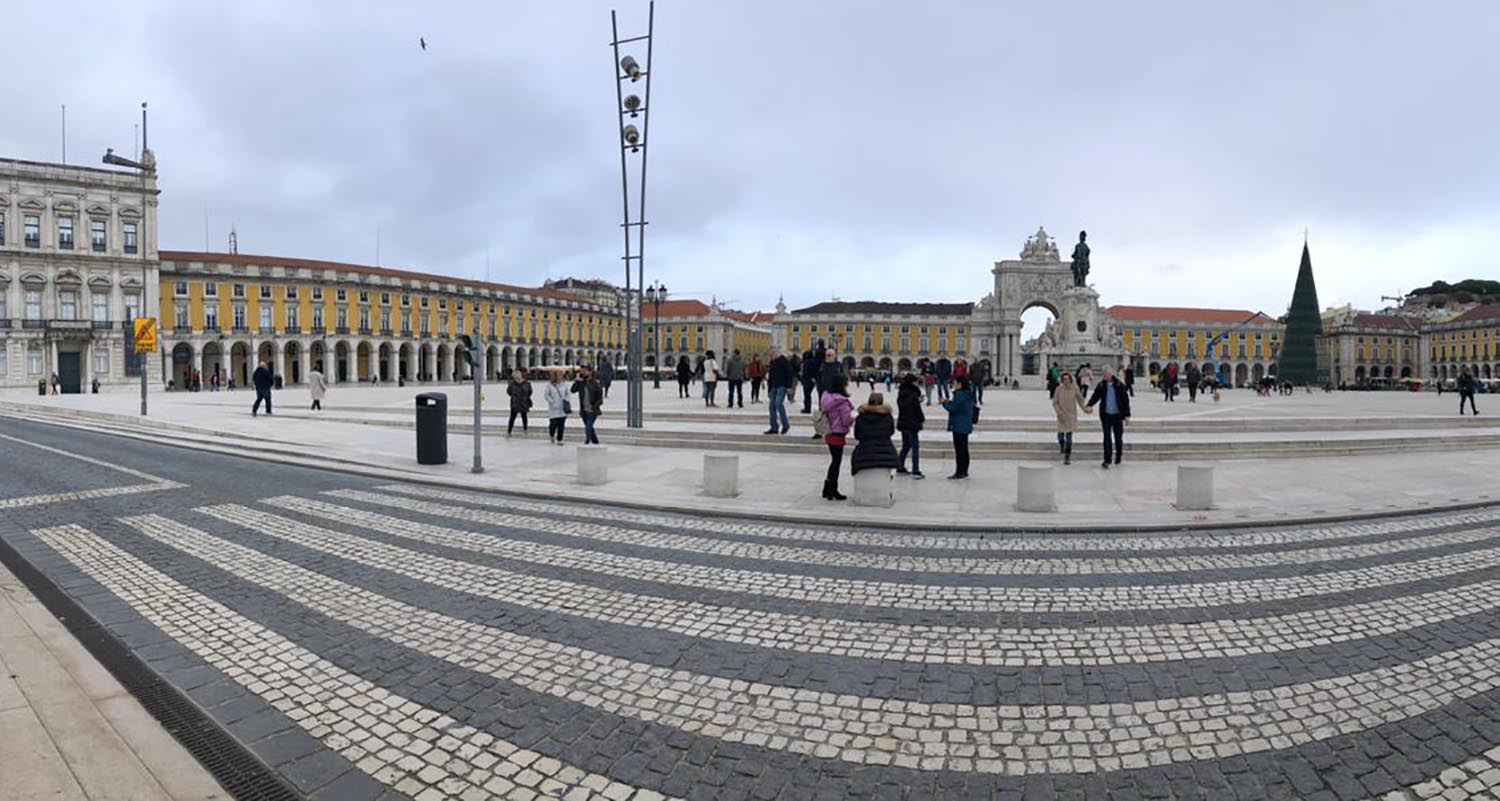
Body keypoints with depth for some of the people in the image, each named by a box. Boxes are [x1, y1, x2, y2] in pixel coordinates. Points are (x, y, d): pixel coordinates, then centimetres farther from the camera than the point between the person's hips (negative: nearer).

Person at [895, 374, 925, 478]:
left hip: (902, 423, 8)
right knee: (915, 447, -3)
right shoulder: (913, 395, -18)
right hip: (912, 424, -8)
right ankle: (916, 471, -5)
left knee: (906, 446, 19)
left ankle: (900, 467, 22)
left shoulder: (900, 395, 7)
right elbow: (917, 410, -15)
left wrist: (918, 401, 10)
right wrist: (922, 418, 3)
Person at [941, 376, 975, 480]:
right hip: (966, 426, 10)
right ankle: (964, 472, 22)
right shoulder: (969, 395, 11)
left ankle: (959, 472, -2)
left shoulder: (959, 395, -19)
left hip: (958, 427, -10)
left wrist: (945, 403, -1)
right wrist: (951, 402, 10)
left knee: (959, 450, -5)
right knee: (964, 449, 15)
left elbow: (952, 408, -18)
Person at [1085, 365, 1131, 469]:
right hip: (1105, 415, 0)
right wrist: (1089, 405, -23)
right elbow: (1095, 396, -3)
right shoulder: (1101, 385, 0)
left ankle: (1118, 456, 32)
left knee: (1118, 437, 11)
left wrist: (1127, 414, -2)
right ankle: (1107, 460, -3)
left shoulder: (1119, 385, -3)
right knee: (1107, 438, -3)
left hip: (1117, 415, 0)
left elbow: (1126, 400, 0)